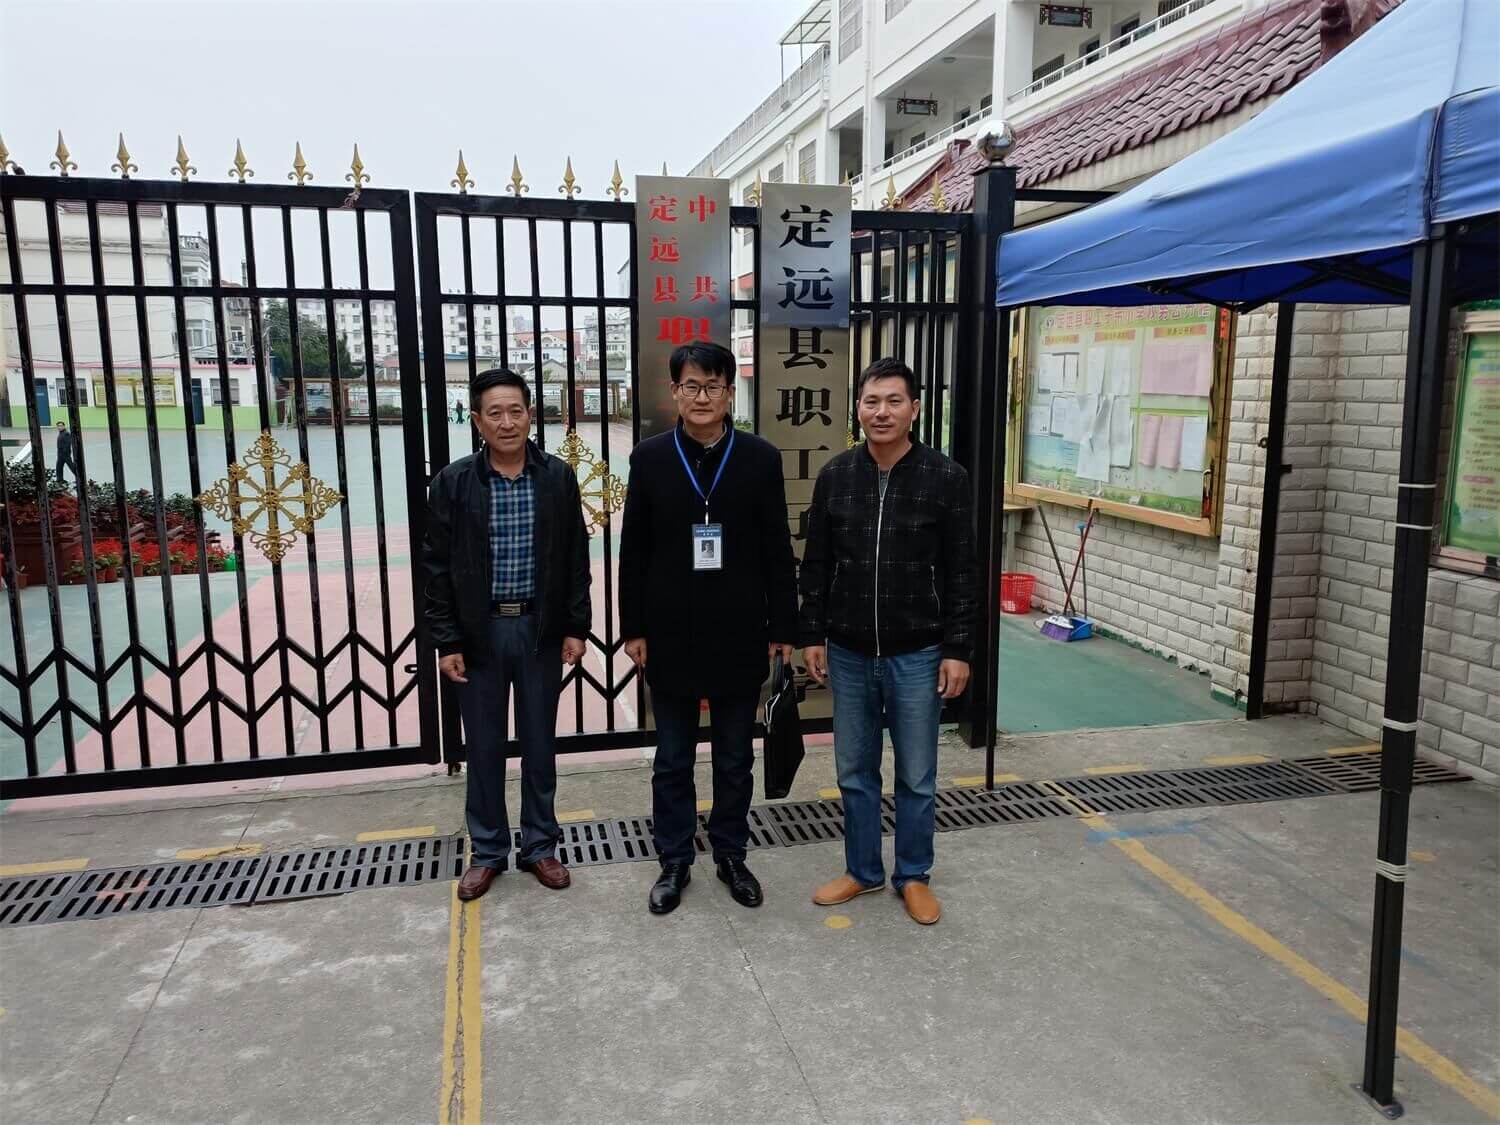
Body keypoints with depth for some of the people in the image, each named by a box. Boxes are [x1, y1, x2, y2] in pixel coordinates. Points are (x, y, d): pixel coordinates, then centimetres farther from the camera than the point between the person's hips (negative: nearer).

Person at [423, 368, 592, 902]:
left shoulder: (558, 477, -1)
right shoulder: (453, 483, -4)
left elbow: (576, 558, 3)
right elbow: (438, 567, -2)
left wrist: (576, 627, 0)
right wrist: (446, 641, -5)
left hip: (541, 629, 1)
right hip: (480, 631, 0)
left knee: (540, 744, 11)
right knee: (484, 747, 10)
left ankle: (540, 846, 27)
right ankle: (487, 851, 27)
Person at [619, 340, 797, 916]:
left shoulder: (760, 457, -1)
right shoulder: (650, 457, -1)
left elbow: (777, 550, 0)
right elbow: (634, 552, 1)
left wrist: (783, 629, -1)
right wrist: (633, 629, -1)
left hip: (738, 633, 0)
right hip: (670, 634, 0)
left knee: (735, 759, 13)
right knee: (672, 760, 12)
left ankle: (731, 855, 31)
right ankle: (674, 861, 27)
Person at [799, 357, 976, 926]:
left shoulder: (945, 477, -7)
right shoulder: (835, 475, 0)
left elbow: (961, 573, -5)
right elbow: (816, 564, 6)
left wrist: (958, 649, -7)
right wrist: (812, 635, 3)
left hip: (917, 654, -2)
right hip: (849, 653, 3)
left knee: (916, 777, 11)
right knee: (855, 773, 14)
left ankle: (913, 875, 30)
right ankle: (862, 870, 33)